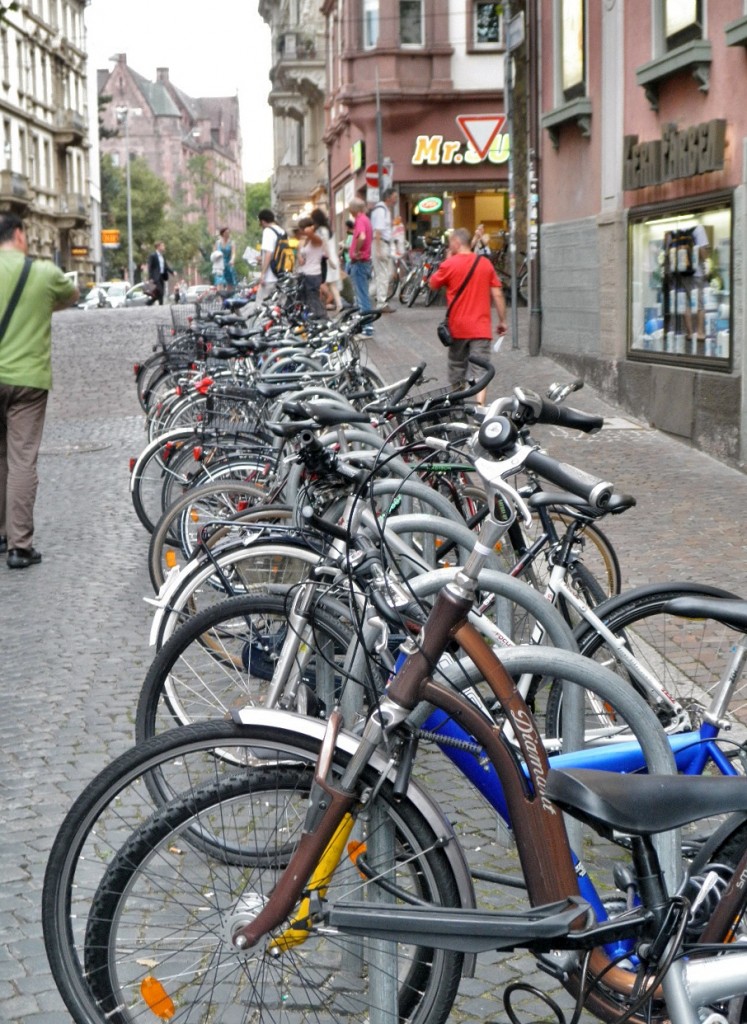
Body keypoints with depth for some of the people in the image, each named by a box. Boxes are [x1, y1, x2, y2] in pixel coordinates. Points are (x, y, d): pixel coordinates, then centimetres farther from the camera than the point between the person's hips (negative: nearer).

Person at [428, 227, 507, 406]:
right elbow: (497, 294, 2)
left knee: (457, 368, 15)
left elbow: (433, 284, 9)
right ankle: (480, 404, -21)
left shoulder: (450, 264, -6)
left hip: (457, 327, 0)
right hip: (481, 328, 1)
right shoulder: (485, 263, 1)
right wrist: (502, 321, 10)